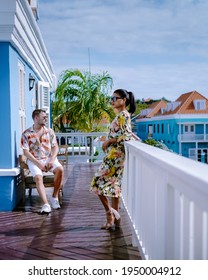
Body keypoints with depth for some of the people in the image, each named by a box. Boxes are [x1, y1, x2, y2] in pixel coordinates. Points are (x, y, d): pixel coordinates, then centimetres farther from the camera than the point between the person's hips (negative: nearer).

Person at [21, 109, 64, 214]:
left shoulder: (50, 131, 11)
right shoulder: (26, 134, 0)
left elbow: (55, 147, 7)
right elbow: (26, 152, -6)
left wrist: (52, 160, -13)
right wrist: (39, 164, -16)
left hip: (49, 158, 2)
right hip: (34, 160, -2)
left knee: (60, 169, -29)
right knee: (38, 177, -32)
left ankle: (54, 197, -15)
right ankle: (46, 204, -38)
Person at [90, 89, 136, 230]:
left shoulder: (123, 115, -12)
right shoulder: (121, 115, 17)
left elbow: (127, 136, -20)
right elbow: (126, 133, 23)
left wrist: (109, 141, -13)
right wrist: (109, 142, 12)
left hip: (115, 154, -10)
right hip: (115, 154, 10)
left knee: (98, 182, -7)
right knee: (113, 185, 10)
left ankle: (110, 213, -2)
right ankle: (115, 218, 14)